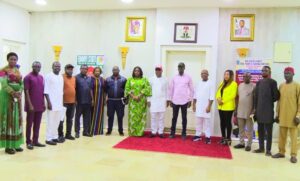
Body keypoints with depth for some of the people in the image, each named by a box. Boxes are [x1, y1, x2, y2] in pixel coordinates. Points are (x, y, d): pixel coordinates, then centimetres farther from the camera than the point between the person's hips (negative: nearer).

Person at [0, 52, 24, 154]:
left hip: (17, 97, 6)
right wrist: (13, 93, -23)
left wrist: (19, 92, -11)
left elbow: (21, 84, 7)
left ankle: (16, 144, 17)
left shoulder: (18, 71, 13)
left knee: (17, 119, 8)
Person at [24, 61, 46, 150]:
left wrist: (44, 103, 11)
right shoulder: (28, 77, -7)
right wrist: (30, 105, -16)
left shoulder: (41, 77, 12)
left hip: (40, 105, 6)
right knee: (29, 124, 3)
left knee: (37, 124, 10)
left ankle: (35, 141, 18)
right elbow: (26, 92, -11)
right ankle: (28, 142, 11)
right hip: (31, 106, -6)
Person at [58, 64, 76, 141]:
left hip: (72, 102, 7)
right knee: (61, 119, 2)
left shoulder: (74, 78, 12)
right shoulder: (62, 77, -9)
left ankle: (68, 134, 22)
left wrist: (75, 99, 16)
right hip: (64, 102, -7)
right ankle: (60, 135, 10)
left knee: (70, 119, 13)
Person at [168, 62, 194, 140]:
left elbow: (191, 89, 2)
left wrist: (190, 100, -2)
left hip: (184, 101, -1)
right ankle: (172, 132, 15)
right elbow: (171, 88, 6)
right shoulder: (174, 77, 4)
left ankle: (184, 133, 15)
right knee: (174, 117, 7)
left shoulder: (188, 77, 0)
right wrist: (170, 100, 3)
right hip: (175, 101, 1)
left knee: (184, 118, 7)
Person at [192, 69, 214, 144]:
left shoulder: (210, 84, -5)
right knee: (198, 122, 10)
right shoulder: (199, 83, 9)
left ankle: (208, 137, 4)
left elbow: (211, 97, -9)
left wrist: (209, 106, -15)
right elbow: (195, 95, 13)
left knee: (206, 122, -1)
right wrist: (194, 104, 10)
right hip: (198, 106, 5)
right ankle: (198, 135, 18)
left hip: (206, 106, -4)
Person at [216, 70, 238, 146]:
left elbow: (232, 95, -15)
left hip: (228, 107, -7)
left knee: (228, 122, -1)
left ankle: (228, 139, 6)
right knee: (222, 122, 11)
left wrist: (223, 101, -17)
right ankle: (223, 137, 20)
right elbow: (218, 92, 14)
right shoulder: (222, 83, 18)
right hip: (221, 106, 7)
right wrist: (218, 99, -7)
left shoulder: (233, 84, -6)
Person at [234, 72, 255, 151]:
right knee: (241, 128, 10)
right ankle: (241, 143, 20)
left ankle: (249, 144, 10)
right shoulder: (240, 85, 10)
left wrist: (254, 110, -12)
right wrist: (236, 109, 11)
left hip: (249, 111, -5)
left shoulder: (254, 86, -6)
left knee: (249, 129, 4)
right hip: (240, 111, 5)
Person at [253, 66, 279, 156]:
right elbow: (256, 96, 12)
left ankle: (268, 149, 9)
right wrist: (255, 107, 7)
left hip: (268, 110, -5)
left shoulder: (273, 82, -5)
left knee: (268, 131, 2)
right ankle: (261, 147, 21)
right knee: (260, 130, 11)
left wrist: (269, 101, 5)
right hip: (259, 110, 5)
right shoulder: (259, 82, 12)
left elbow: (276, 96, -7)